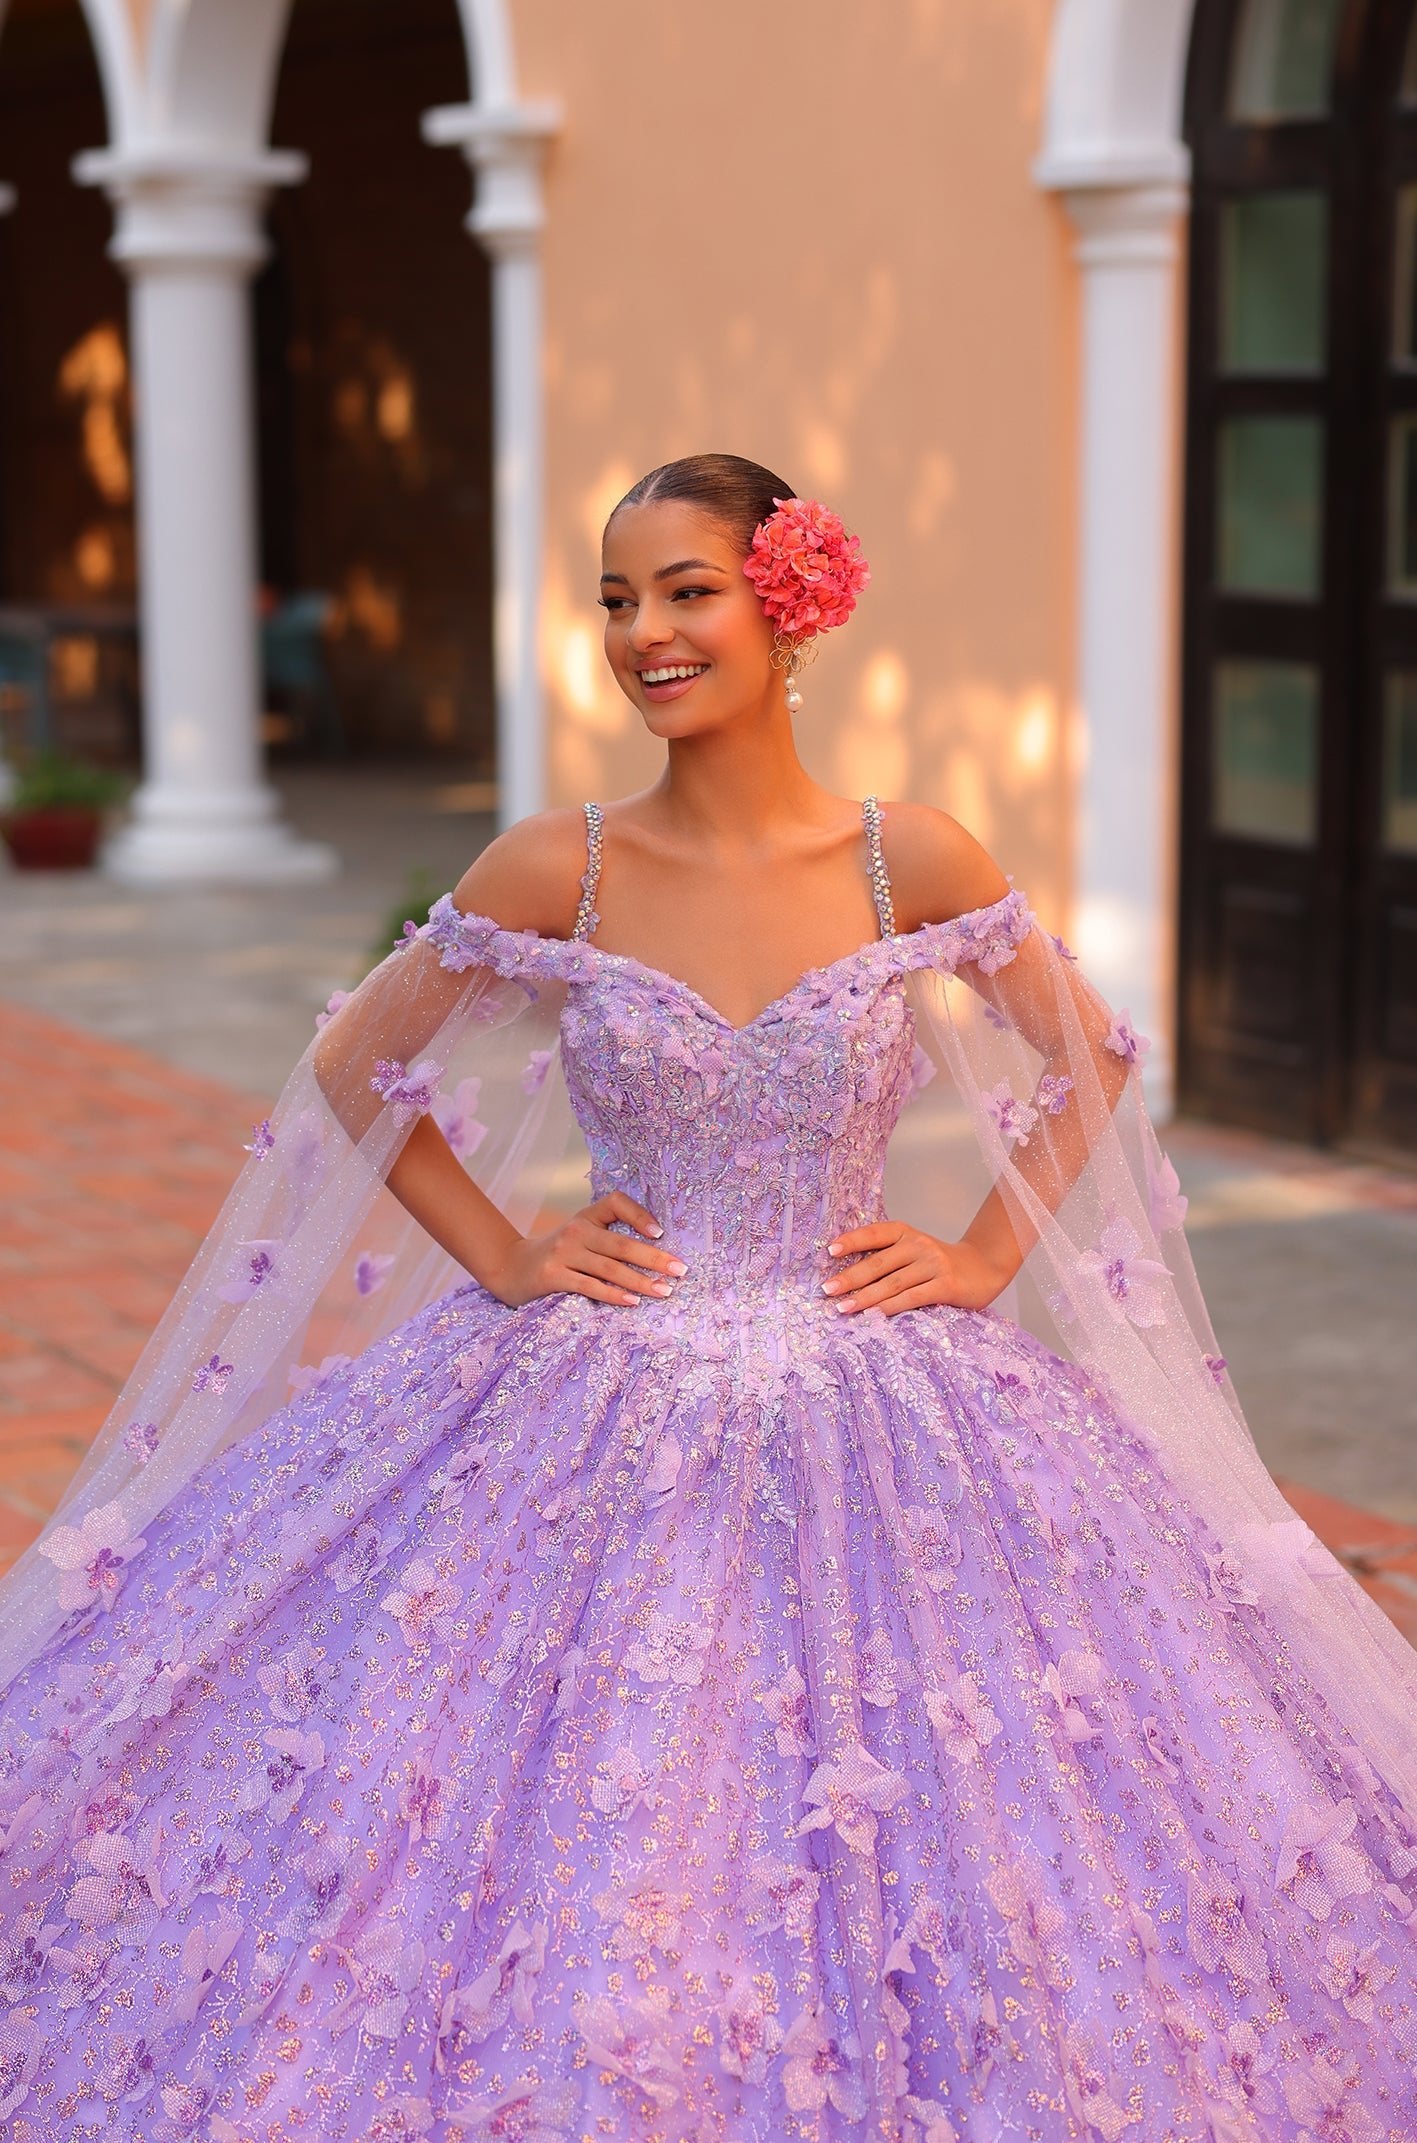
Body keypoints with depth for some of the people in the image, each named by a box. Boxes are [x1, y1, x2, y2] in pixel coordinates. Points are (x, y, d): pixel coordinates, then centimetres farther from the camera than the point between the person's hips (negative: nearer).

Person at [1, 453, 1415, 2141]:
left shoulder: (913, 863, -3)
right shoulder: (555, 871, -4)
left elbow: (1091, 1063, 11)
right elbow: (355, 1072, 8)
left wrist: (985, 1259, 2)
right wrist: (502, 1257, 1)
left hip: (864, 1418, 0)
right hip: (593, 1421, 0)